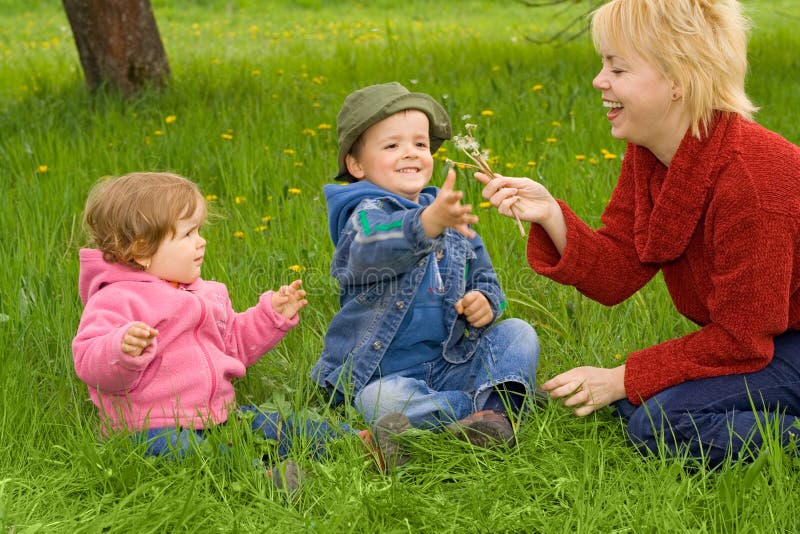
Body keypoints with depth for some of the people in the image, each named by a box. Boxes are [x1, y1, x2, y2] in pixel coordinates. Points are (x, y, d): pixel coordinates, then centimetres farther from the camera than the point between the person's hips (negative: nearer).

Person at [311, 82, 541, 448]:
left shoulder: (452, 218, 12)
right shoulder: (366, 213, -11)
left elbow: (482, 277, 23)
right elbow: (373, 247, -37)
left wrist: (486, 302, -4)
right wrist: (430, 221, -58)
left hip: (450, 364, 6)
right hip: (383, 375, -6)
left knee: (518, 333, -8)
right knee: (382, 401, -37)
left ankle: (494, 406, -32)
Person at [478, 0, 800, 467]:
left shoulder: (751, 177, -29)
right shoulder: (647, 157, -3)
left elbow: (740, 337, -25)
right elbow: (615, 276, -5)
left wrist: (622, 379, -21)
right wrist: (550, 215, -21)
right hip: (752, 336, 9)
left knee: (665, 421, -23)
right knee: (628, 401, -3)